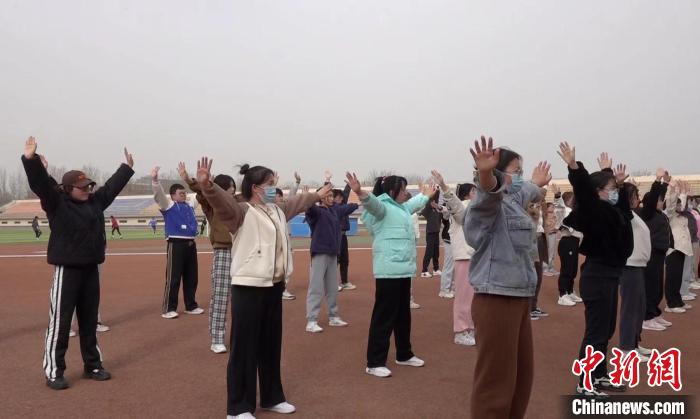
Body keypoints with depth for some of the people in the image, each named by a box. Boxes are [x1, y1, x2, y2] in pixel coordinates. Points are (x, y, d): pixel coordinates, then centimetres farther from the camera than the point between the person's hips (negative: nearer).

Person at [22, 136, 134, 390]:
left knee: (90, 321, 14)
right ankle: (53, 372, 9)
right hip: (67, 270, -6)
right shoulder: (57, 203, -7)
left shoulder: (95, 201, 10)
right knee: (60, 323, -2)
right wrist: (30, 159, -35)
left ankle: (92, 366, 25)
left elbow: (112, 187, 23)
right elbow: (40, 183, -21)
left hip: (91, 269, 7)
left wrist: (127, 168, 32)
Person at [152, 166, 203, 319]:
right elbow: (158, 194, -17)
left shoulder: (190, 205, 17)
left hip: (191, 244, 7)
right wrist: (154, 180, -33)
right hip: (176, 244, -7)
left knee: (191, 277, 13)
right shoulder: (168, 205, -1)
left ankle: (191, 306, 25)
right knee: (173, 278, -5)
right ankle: (168, 309, 2)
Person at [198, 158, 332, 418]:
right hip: (248, 289, -8)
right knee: (244, 348, 0)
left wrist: (317, 195, 49)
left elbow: (297, 203, 34)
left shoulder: (277, 210, 15)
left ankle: (272, 398, 32)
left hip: (274, 287, 8)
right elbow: (222, 202, -32)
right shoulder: (241, 212, -11)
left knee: (271, 346, 18)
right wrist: (207, 186, -52)